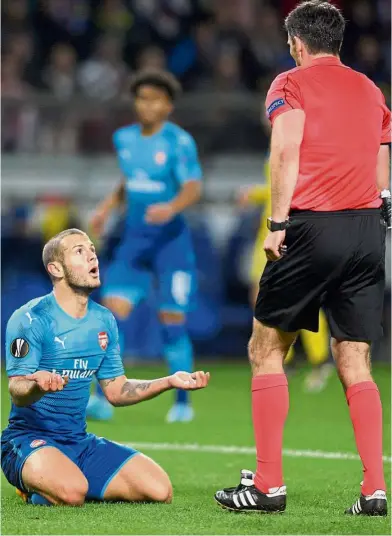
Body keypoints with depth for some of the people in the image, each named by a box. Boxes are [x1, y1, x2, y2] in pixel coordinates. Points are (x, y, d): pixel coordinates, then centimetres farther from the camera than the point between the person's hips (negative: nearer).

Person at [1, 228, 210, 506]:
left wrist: (169, 382, 4)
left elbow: (116, 391, 16)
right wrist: (38, 385, -44)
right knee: (71, 492, -38)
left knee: (159, 490, -11)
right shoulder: (31, 319, -12)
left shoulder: (104, 320, 10)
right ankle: (34, 487, -1)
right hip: (29, 440, -6)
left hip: (80, 442, 6)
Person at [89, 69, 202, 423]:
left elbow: (193, 188, -18)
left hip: (171, 241, -5)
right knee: (113, 311, -8)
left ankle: (183, 402, 10)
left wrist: (171, 208, -37)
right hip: (134, 240, 5)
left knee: (172, 322, -4)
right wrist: (107, 208, 13)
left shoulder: (179, 142, -10)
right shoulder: (124, 138, 9)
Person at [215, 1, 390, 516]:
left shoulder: (291, 84, 2)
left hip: (313, 224, -5)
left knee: (266, 350, 7)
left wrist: (277, 222, -13)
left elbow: (287, 152, -12)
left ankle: (267, 485, 2)